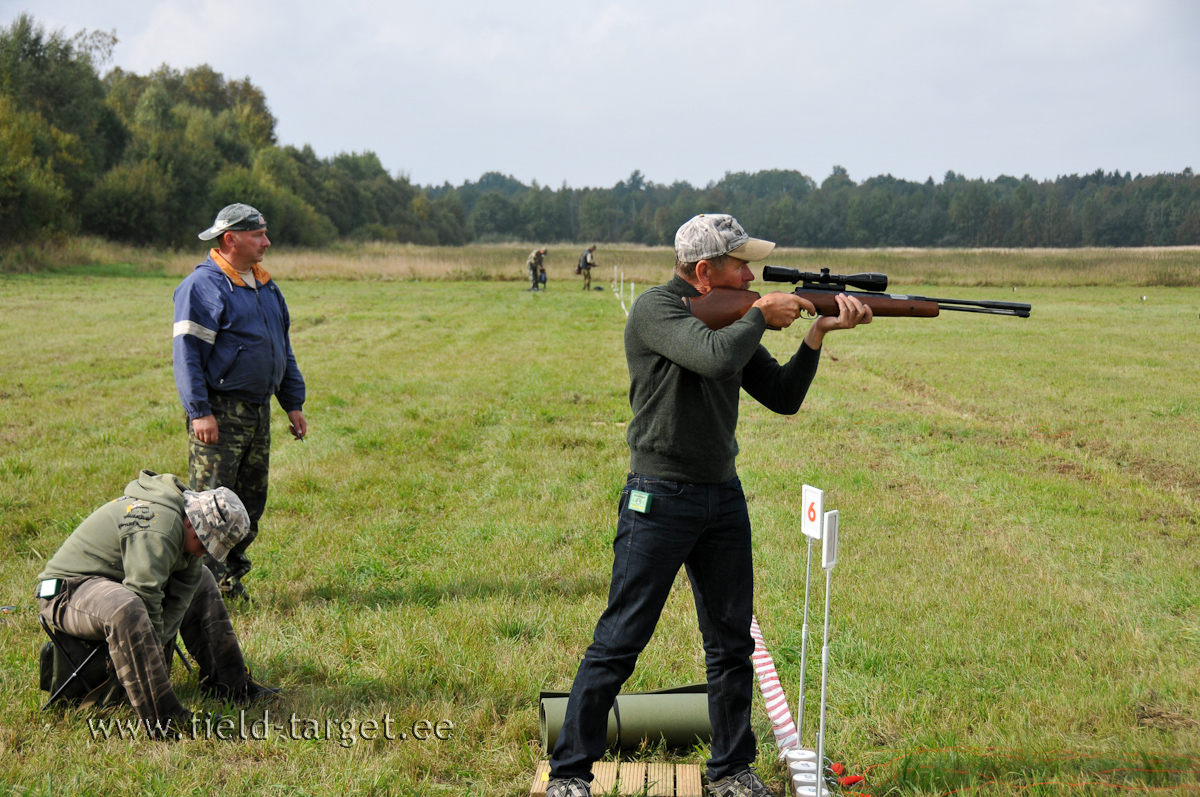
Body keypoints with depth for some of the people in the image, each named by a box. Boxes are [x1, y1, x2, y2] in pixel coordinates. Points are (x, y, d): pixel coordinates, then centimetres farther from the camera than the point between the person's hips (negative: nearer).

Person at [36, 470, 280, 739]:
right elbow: (145, 594, -33)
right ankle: (162, 721, -38)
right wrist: (153, 649, -22)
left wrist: (161, 639, -11)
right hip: (66, 592, -11)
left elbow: (179, 594, 1)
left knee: (200, 581, 15)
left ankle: (229, 683, 20)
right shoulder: (159, 530, -30)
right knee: (125, 608, -42)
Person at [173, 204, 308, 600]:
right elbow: (187, 353, -14)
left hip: (259, 413, 8)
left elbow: (283, 348, 24)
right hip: (220, 414, -8)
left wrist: (293, 403, 19)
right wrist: (200, 412, -21)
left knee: (251, 503, 12)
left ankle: (231, 578, 23)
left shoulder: (264, 284, 16)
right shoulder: (202, 285, -10)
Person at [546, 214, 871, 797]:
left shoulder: (732, 318, 11)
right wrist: (760, 315, -12)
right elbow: (717, 359, -28)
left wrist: (817, 333, 0)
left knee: (732, 643, 11)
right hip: (660, 498, -7)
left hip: (723, 497, 7)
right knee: (618, 644, -4)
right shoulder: (657, 308, -11)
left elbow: (783, 398, 12)